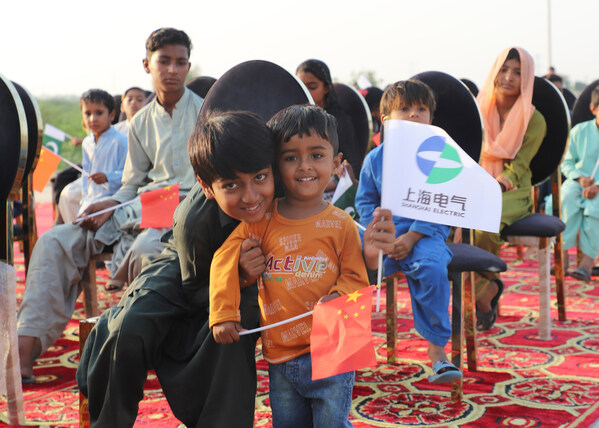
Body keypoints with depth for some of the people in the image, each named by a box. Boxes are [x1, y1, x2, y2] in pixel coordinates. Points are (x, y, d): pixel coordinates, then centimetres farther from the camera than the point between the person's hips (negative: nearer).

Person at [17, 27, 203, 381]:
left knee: (146, 247, -40)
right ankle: (27, 343, -15)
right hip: (139, 209, 6)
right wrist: (110, 205, -2)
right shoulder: (141, 123, 17)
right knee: (54, 242, -9)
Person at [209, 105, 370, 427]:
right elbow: (224, 261, -2)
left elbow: (356, 278, 0)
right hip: (279, 358, 3)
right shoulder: (262, 219, -1)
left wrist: (337, 298, -20)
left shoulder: (340, 224, -5)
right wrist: (223, 314, -9)